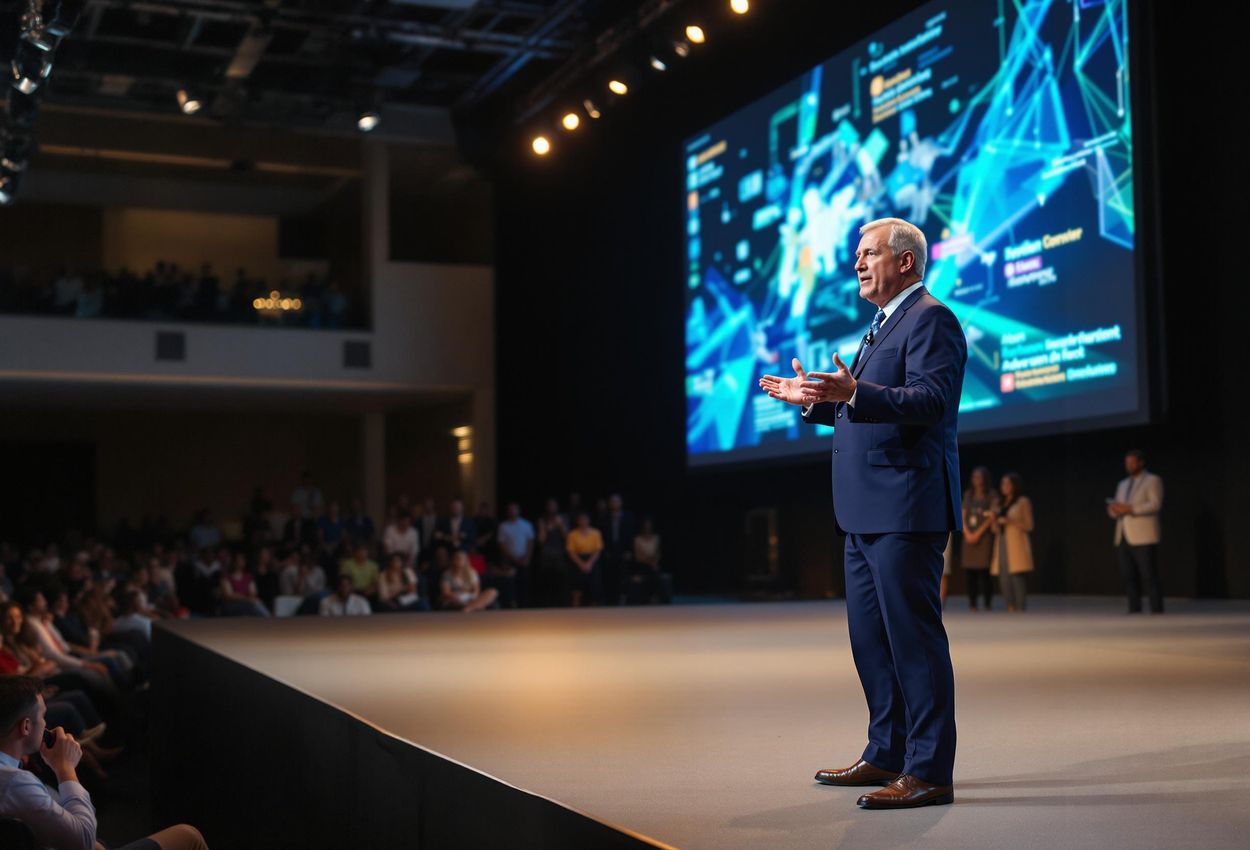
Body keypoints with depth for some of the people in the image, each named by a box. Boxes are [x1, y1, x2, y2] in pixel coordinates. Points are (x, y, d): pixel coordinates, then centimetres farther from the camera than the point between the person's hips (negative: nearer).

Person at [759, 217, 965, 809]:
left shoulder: (930, 318, -9)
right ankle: (886, 755, 27)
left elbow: (930, 400, -22)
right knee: (869, 635, 16)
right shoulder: (883, 325, 23)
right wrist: (814, 402, 18)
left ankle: (929, 772, 1)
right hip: (868, 513, 11)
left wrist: (853, 391, -32)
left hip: (905, 509, -11)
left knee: (914, 637, -6)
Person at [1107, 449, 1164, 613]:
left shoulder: (1153, 480, 2)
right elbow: (1117, 509, 20)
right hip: (1123, 538, 6)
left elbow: (1155, 505, -12)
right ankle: (1134, 610, 4)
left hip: (1143, 538, -6)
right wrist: (1113, 510, -4)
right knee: (1129, 576, 2)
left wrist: (1130, 509, -21)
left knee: (1150, 576, -7)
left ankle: (1157, 611, -6)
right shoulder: (1123, 485, 23)